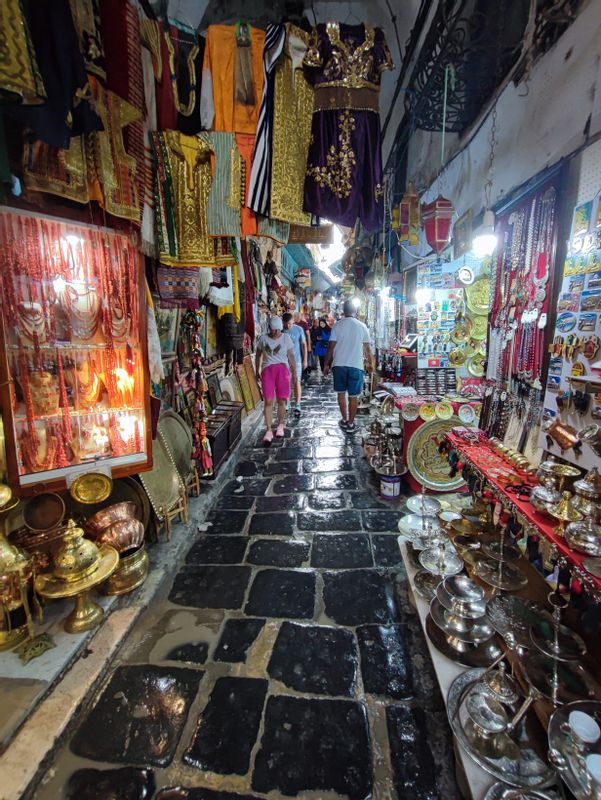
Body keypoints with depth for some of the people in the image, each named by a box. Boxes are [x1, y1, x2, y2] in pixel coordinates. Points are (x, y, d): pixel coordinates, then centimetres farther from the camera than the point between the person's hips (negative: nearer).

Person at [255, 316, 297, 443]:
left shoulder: (286, 338, 4)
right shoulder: (263, 338, 5)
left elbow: (291, 356, 6)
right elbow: (258, 355, 16)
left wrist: (294, 373, 4)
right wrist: (257, 371, 18)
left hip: (283, 369, 0)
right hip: (267, 370, 0)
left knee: (281, 401, 5)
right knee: (268, 401, -7)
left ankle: (280, 426, 23)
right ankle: (269, 431, -4)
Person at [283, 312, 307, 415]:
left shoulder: (299, 329, -4)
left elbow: (304, 345, 1)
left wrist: (305, 360, -2)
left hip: (296, 360, -1)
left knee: (296, 382, -4)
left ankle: (297, 406, -2)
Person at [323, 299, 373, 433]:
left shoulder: (337, 325, -2)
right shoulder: (362, 326, 0)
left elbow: (331, 347, -3)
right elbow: (367, 349, 5)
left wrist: (326, 364, 6)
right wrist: (370, 363, 20)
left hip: (339, 365, 1)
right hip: (356, 365, 0)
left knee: (341, 393, 16)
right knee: (353, 396, 7)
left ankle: (344, 420, 24)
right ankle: (350, 423, 13)